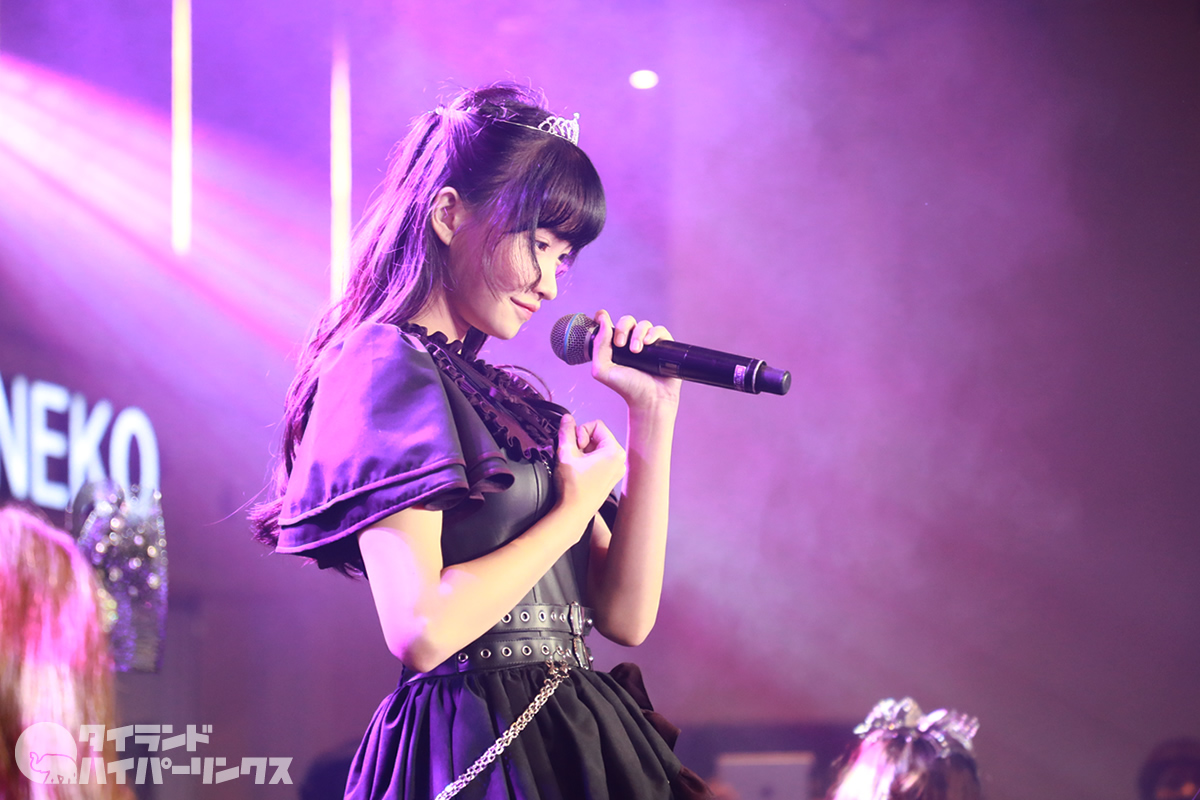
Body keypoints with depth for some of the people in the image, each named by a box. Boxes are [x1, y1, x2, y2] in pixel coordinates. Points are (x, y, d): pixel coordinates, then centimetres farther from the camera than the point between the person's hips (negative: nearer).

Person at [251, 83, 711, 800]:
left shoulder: (503, 395, 15)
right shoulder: (388, 366, -9)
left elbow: (625, 616, 10)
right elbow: (421, 628, -21)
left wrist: (653, 416, 7)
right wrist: (576, 508, -8)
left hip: (572, 741, 8)